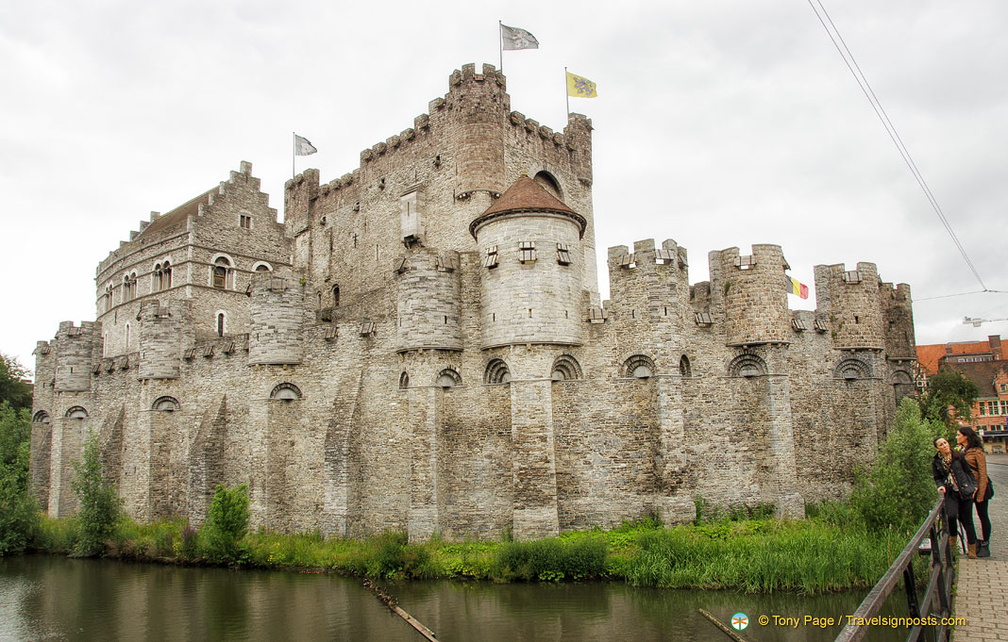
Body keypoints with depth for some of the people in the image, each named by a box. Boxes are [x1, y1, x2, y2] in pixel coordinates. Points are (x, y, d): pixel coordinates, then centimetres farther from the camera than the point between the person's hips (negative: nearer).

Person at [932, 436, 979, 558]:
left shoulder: (958, 456, 1)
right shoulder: (936, 462, 5)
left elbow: (968, 471, 6)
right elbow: (937, 478, 12)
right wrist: (941, 486, -8)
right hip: (950, 493, 0)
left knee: (966, 518, 1)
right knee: (951, 515, -21)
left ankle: (972, 546, 19)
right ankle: (953, 537, 9)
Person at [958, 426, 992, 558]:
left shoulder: (977, 452, -12)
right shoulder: (959, 451, 7)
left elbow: (983, 473, -13)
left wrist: (981, 494, -16)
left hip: (978, 487, -6)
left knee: (983, 516, 6)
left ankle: (985, 545, 17)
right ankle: (975, 542, 19)